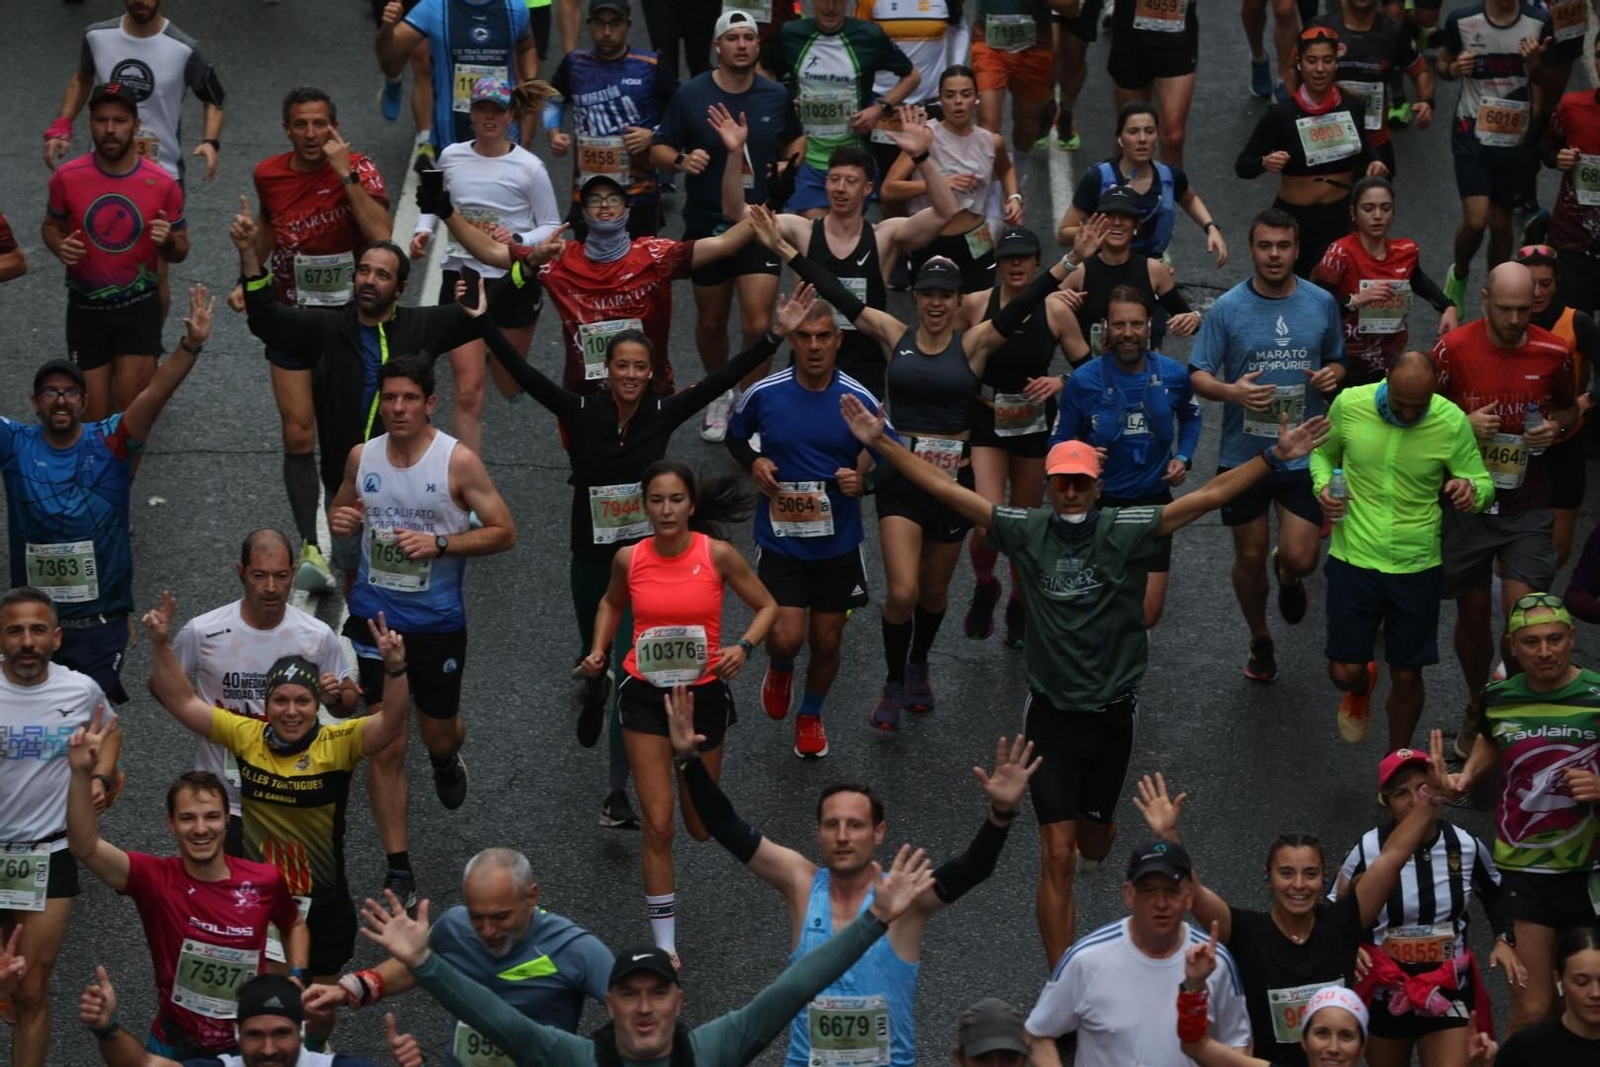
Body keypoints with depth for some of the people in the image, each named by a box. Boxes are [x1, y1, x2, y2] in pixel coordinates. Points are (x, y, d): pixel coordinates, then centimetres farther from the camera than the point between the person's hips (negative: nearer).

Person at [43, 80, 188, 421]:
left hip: (139, 307, -1)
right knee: (94, 420, 2)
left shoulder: (163, 185, -9)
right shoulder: (67, 178, -7)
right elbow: (51, 226, 11)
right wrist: (59, 247, -12)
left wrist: (168, 242, -21)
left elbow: (180, 252, 3)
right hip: (85, 308, 1)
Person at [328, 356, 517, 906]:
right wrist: (340, 522, -7)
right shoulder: (362, 457, 1)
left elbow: (504, 532, -8)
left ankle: (446, 760, 55)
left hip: (437, 620, -2)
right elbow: (341, 513, 17)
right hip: (374, 616, 2)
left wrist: (439, 543, -20)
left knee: (439, 732, 15)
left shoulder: (458, 461, -11)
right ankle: (398, 867, 6)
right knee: (385, 747, -1)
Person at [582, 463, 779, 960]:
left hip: (703, 693, 0)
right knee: (658, 826, -5)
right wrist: (599, 649, -2)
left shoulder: (718, 555, -14)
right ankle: (665, 943, 5)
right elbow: (611, 603, 15)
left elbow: (767, 607, -3)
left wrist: (743, 647, -20)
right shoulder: (629, 558, -8)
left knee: (701, 827, 14)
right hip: (645, 696, 0)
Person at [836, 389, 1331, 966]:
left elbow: (1210, 495, -12)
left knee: (1094, 845, 20)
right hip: (1051, 711, -1)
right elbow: (944, 488, -7)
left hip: (1112, 708, 1)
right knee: (1058, 858, -6)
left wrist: (1275, 457, -18)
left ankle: (1090, 825, 59)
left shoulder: (1125, 531, -9)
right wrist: (880, 442, -10)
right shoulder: (1027, 531, -7)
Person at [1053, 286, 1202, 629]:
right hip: (1100, 503, -1)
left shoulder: (1172, 374, -7)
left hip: (1153, 500, 1)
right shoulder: (1084, 380, -13)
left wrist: (1183, 458, -1)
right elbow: (1060, 443, -3)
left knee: (1148, 613, -3)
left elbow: (1190, 417, 15)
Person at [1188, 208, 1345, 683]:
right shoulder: (1227, 308, -6)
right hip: (1243, 453, 0)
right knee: (1250, 556, 11)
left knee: (1300, 559, -8)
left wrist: (1332, 374, -9)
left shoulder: (1322, 304, 0)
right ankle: (1260, 641, 35)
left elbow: (1337, 361, 15)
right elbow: (1197, 376, -4)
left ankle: (1287, 574, 31)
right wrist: (1231, 391, -25)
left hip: (1304, 453, 0)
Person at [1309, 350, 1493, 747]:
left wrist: (1471, 488, -29)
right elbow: (1323, 452, 9)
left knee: (1407, 678, 10)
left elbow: (1484, 483, -5)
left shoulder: (1452, 423, -13)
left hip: (1418, 567, 0)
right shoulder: (1350, 405, -10)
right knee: (1344, 672, 2)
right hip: (1354, 560, 0)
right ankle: (1361, 689, 42)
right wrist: (1323, 486, -12)